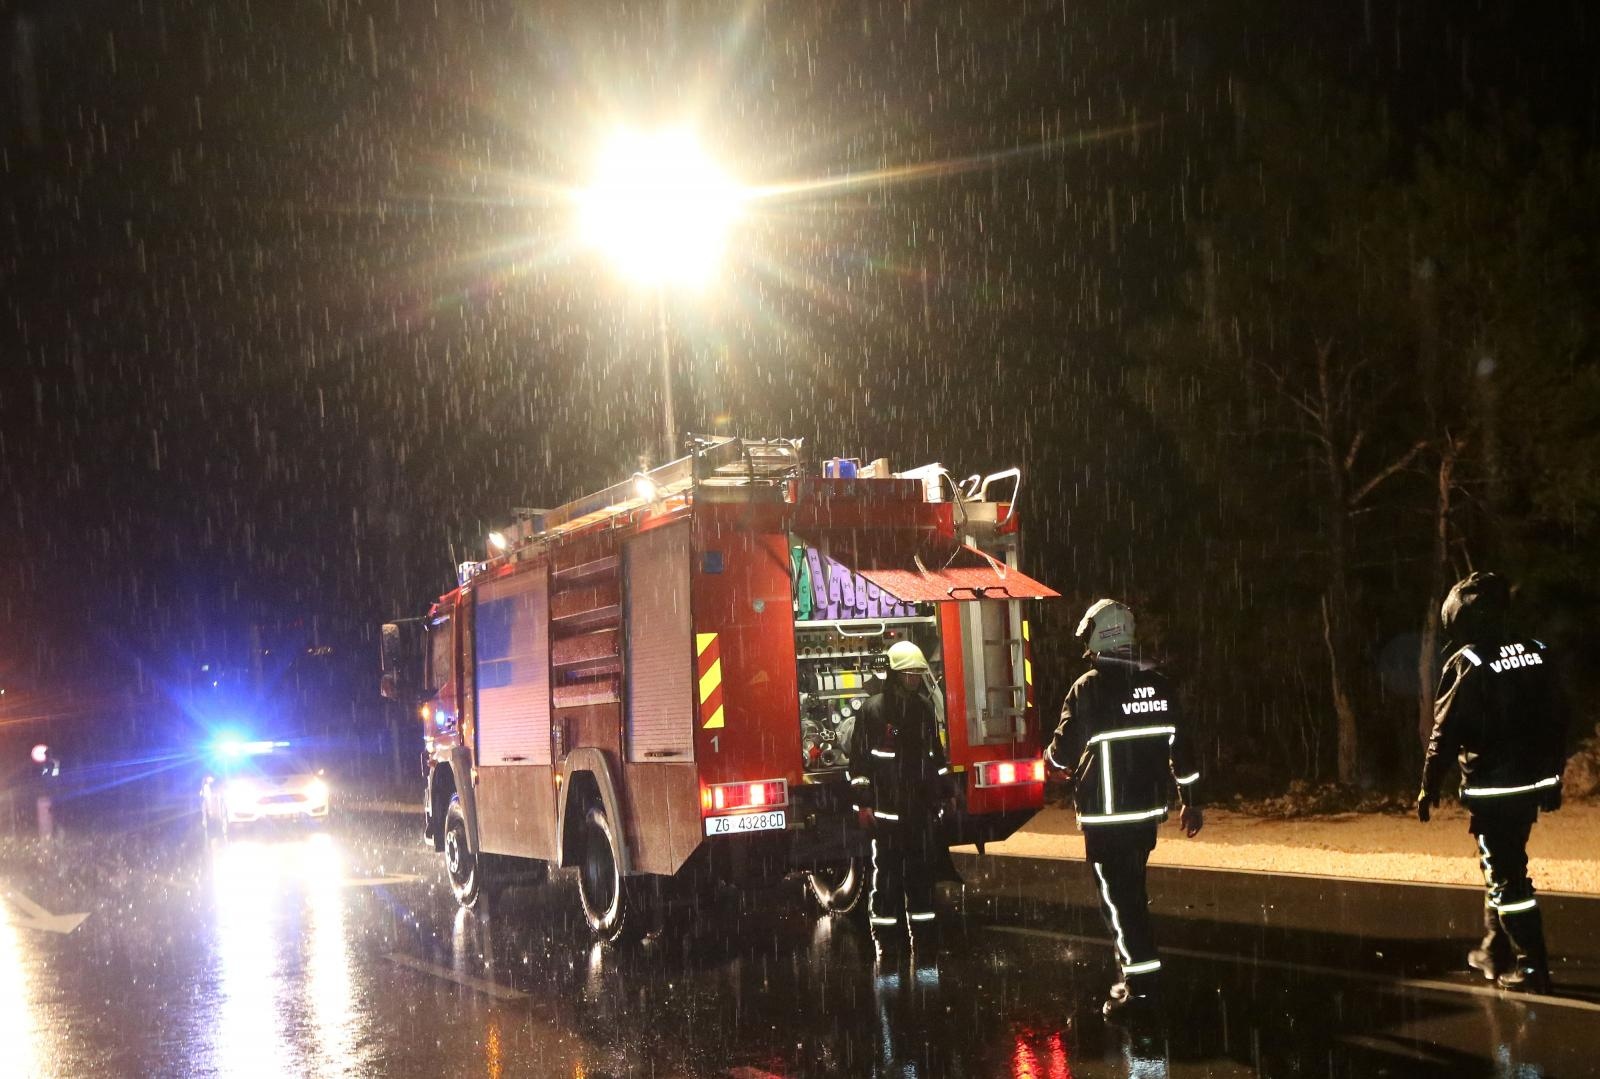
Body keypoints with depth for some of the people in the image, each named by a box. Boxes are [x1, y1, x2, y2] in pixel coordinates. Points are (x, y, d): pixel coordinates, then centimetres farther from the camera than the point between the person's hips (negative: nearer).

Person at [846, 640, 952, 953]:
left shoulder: (925, 707, 9)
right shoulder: (873, 709, -8)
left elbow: (937, 753, 17)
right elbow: (859, 757, -9)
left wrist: (941, 793, 16)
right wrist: (863, 802, -11)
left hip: (921, 803, 5)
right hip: (887, 806, -5)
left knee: (923, 864, 10)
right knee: (887, 866, -2)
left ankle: (922, 919, 19)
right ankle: (884, 927, 4)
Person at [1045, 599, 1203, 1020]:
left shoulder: (1090, 688, -14)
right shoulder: (1157, 684, 4)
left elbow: (1064, 754, -14)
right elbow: (1179, 746, 9)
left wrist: (1053, 756, 11)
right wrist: (1191, 802, 17)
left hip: (1105, 813, -6)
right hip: (1148, 807, 7)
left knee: (1117, 894, -2)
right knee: (1132, 889, 19)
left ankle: (1141, 981, -5)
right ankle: (1136, 968, 26)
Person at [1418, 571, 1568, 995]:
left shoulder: (1467, 665, -14)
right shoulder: (1536, 654, 5)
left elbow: (1446, 732, -13)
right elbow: (1557, 720, 11)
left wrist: (1429, 787, -4)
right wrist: (1553, 778, 20)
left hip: (1491, 788, -7)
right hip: (1533, 782, 7)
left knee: (1506, 875, -1)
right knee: (1502, 865, 20)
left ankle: (1531, 967, -2)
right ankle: (1496, 952, 28)